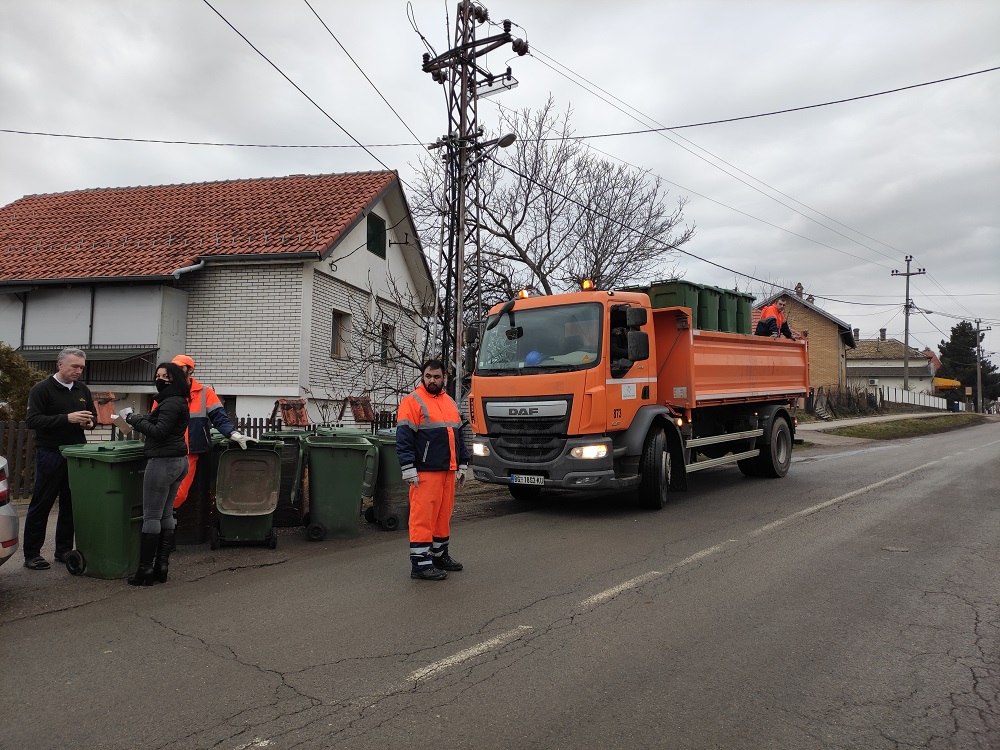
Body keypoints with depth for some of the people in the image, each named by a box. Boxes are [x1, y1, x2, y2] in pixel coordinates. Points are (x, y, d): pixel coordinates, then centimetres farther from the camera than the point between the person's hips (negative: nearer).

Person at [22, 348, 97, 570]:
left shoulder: (82, 390, 13)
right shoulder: (42, 389, -6)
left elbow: (93, 415, 22)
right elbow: (32, 421, -15)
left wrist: (90, 422, -2)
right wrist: (67, 418, -24)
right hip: (50, 454, -6)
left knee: (70, 505, 10)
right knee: (41, 504, 1)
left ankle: (64, 550, 20)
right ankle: (31, 554, 10)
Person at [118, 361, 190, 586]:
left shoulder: (171, 403, -14)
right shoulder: (177, 401, 17)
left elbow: (159, 432, -21)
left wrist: (133, 418, -13)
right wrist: (136, 419, 11)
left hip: (163, 462, -10)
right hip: (178, 461, 10)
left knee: (151, 516, -4)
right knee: (166, 515, 13)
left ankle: (145, 569, 1)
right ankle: (161, 566, 18)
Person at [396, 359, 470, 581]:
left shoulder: (450, 403, 17)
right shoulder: (412, 402, -5)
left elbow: (458, 436, 23)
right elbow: (403, 439, -11)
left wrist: (462, 465, 19)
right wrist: (409, 469, -17)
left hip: (448, 471, 7)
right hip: (425, 472, -7)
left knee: (443, 514, 15)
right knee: (422, 516, -5)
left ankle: (440, 555, 28)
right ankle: (420, 563, 1)